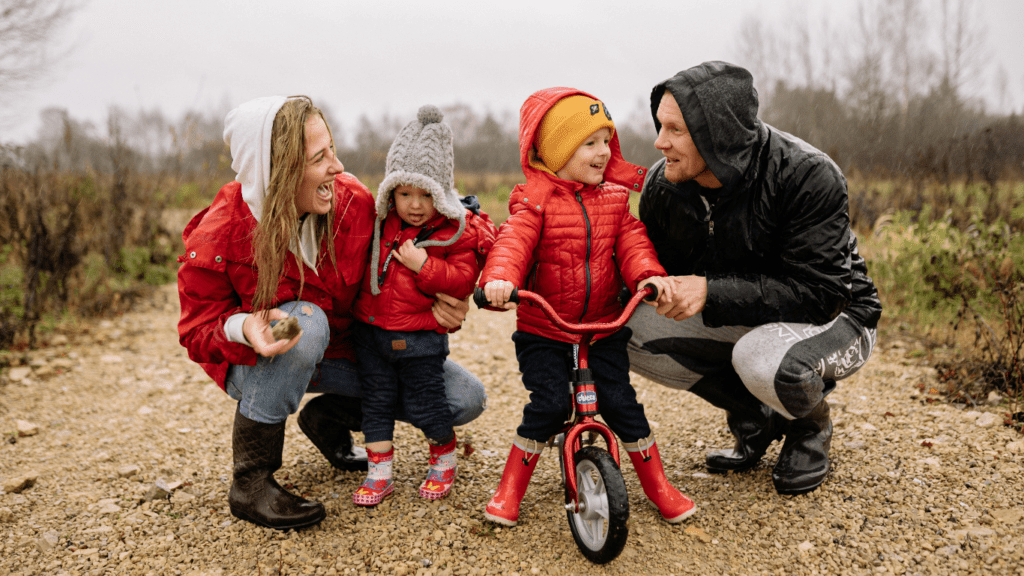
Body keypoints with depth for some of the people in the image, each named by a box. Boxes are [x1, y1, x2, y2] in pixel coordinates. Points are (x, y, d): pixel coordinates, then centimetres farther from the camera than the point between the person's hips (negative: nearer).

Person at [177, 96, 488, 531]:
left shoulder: (352, 202, -18)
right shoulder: (216, 238, -25)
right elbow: (198, 330, -15)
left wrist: (436, 305, -23)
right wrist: (244, 328, -39)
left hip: (341, 353, 4)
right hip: (259, 364, -3)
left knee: (467, 398, -8)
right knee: (305, 321, -42)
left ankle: (329, 416, 11)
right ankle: (250, 481, -22)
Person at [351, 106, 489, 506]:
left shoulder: (456, 232, -8)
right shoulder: (382, 223, 6)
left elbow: (465, 280, -13)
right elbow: (361, 263, 23)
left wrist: (425, 266, -23)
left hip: (420, 337, -5)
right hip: (371, 329, 5)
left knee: (424, 404, 4)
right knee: (377, 401, 10)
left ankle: (444, 461, 30)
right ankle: (379, 472, 22)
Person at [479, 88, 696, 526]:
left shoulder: (613, 196, 6)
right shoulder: (535, 199, -9)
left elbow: (631, 241, -1)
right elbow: (514, 241, -24)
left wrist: (648, 273, -22)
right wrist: (499, 277, -44)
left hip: (603, 328, 3)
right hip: (542, 330, -3)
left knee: (620, 402, -1)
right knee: (548, 404, -12)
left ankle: (658, 485, 19)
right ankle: (510, 489, 9)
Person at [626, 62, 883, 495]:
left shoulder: (808, 176, -26)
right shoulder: (663, 186, -10)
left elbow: (820, 292, -29)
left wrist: (711, 292, -38)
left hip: (833, 317, -5)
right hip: (738, 319, 6)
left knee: (765, 361, -40)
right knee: (630, 331, -17)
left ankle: (810, 426, 2)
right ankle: (755, 420, 4)